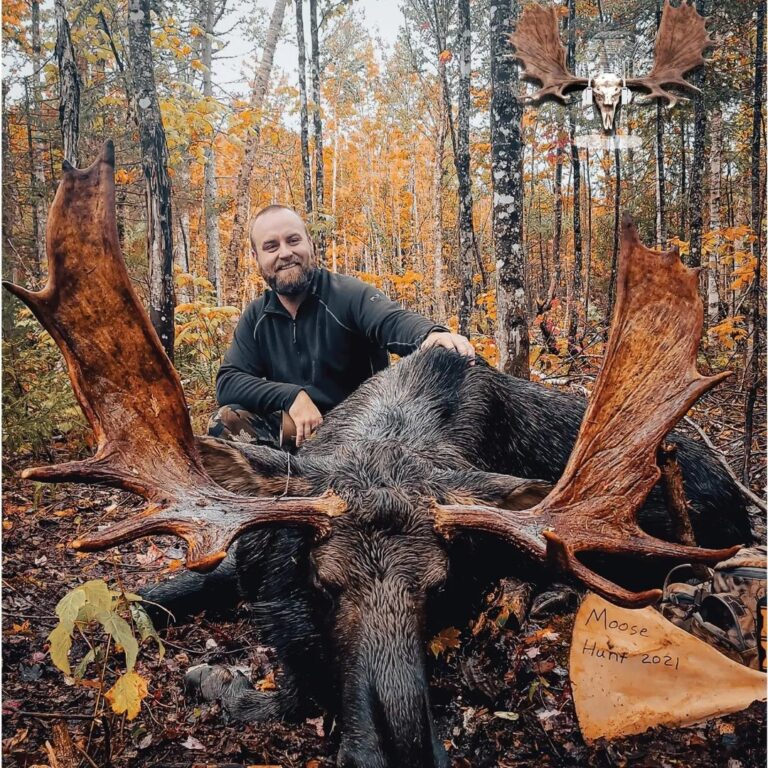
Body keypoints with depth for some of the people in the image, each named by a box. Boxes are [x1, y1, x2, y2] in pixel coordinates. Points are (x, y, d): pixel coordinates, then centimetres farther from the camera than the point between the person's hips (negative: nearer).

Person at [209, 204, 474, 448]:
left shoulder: (347, 293, -10)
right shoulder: (257, 317, 6)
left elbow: (393, 321, -30)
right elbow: (227, 382, -3)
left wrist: (432, 334, -55)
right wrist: (291, 396, -20)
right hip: (296, 435, 4)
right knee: (227, 421, -16)